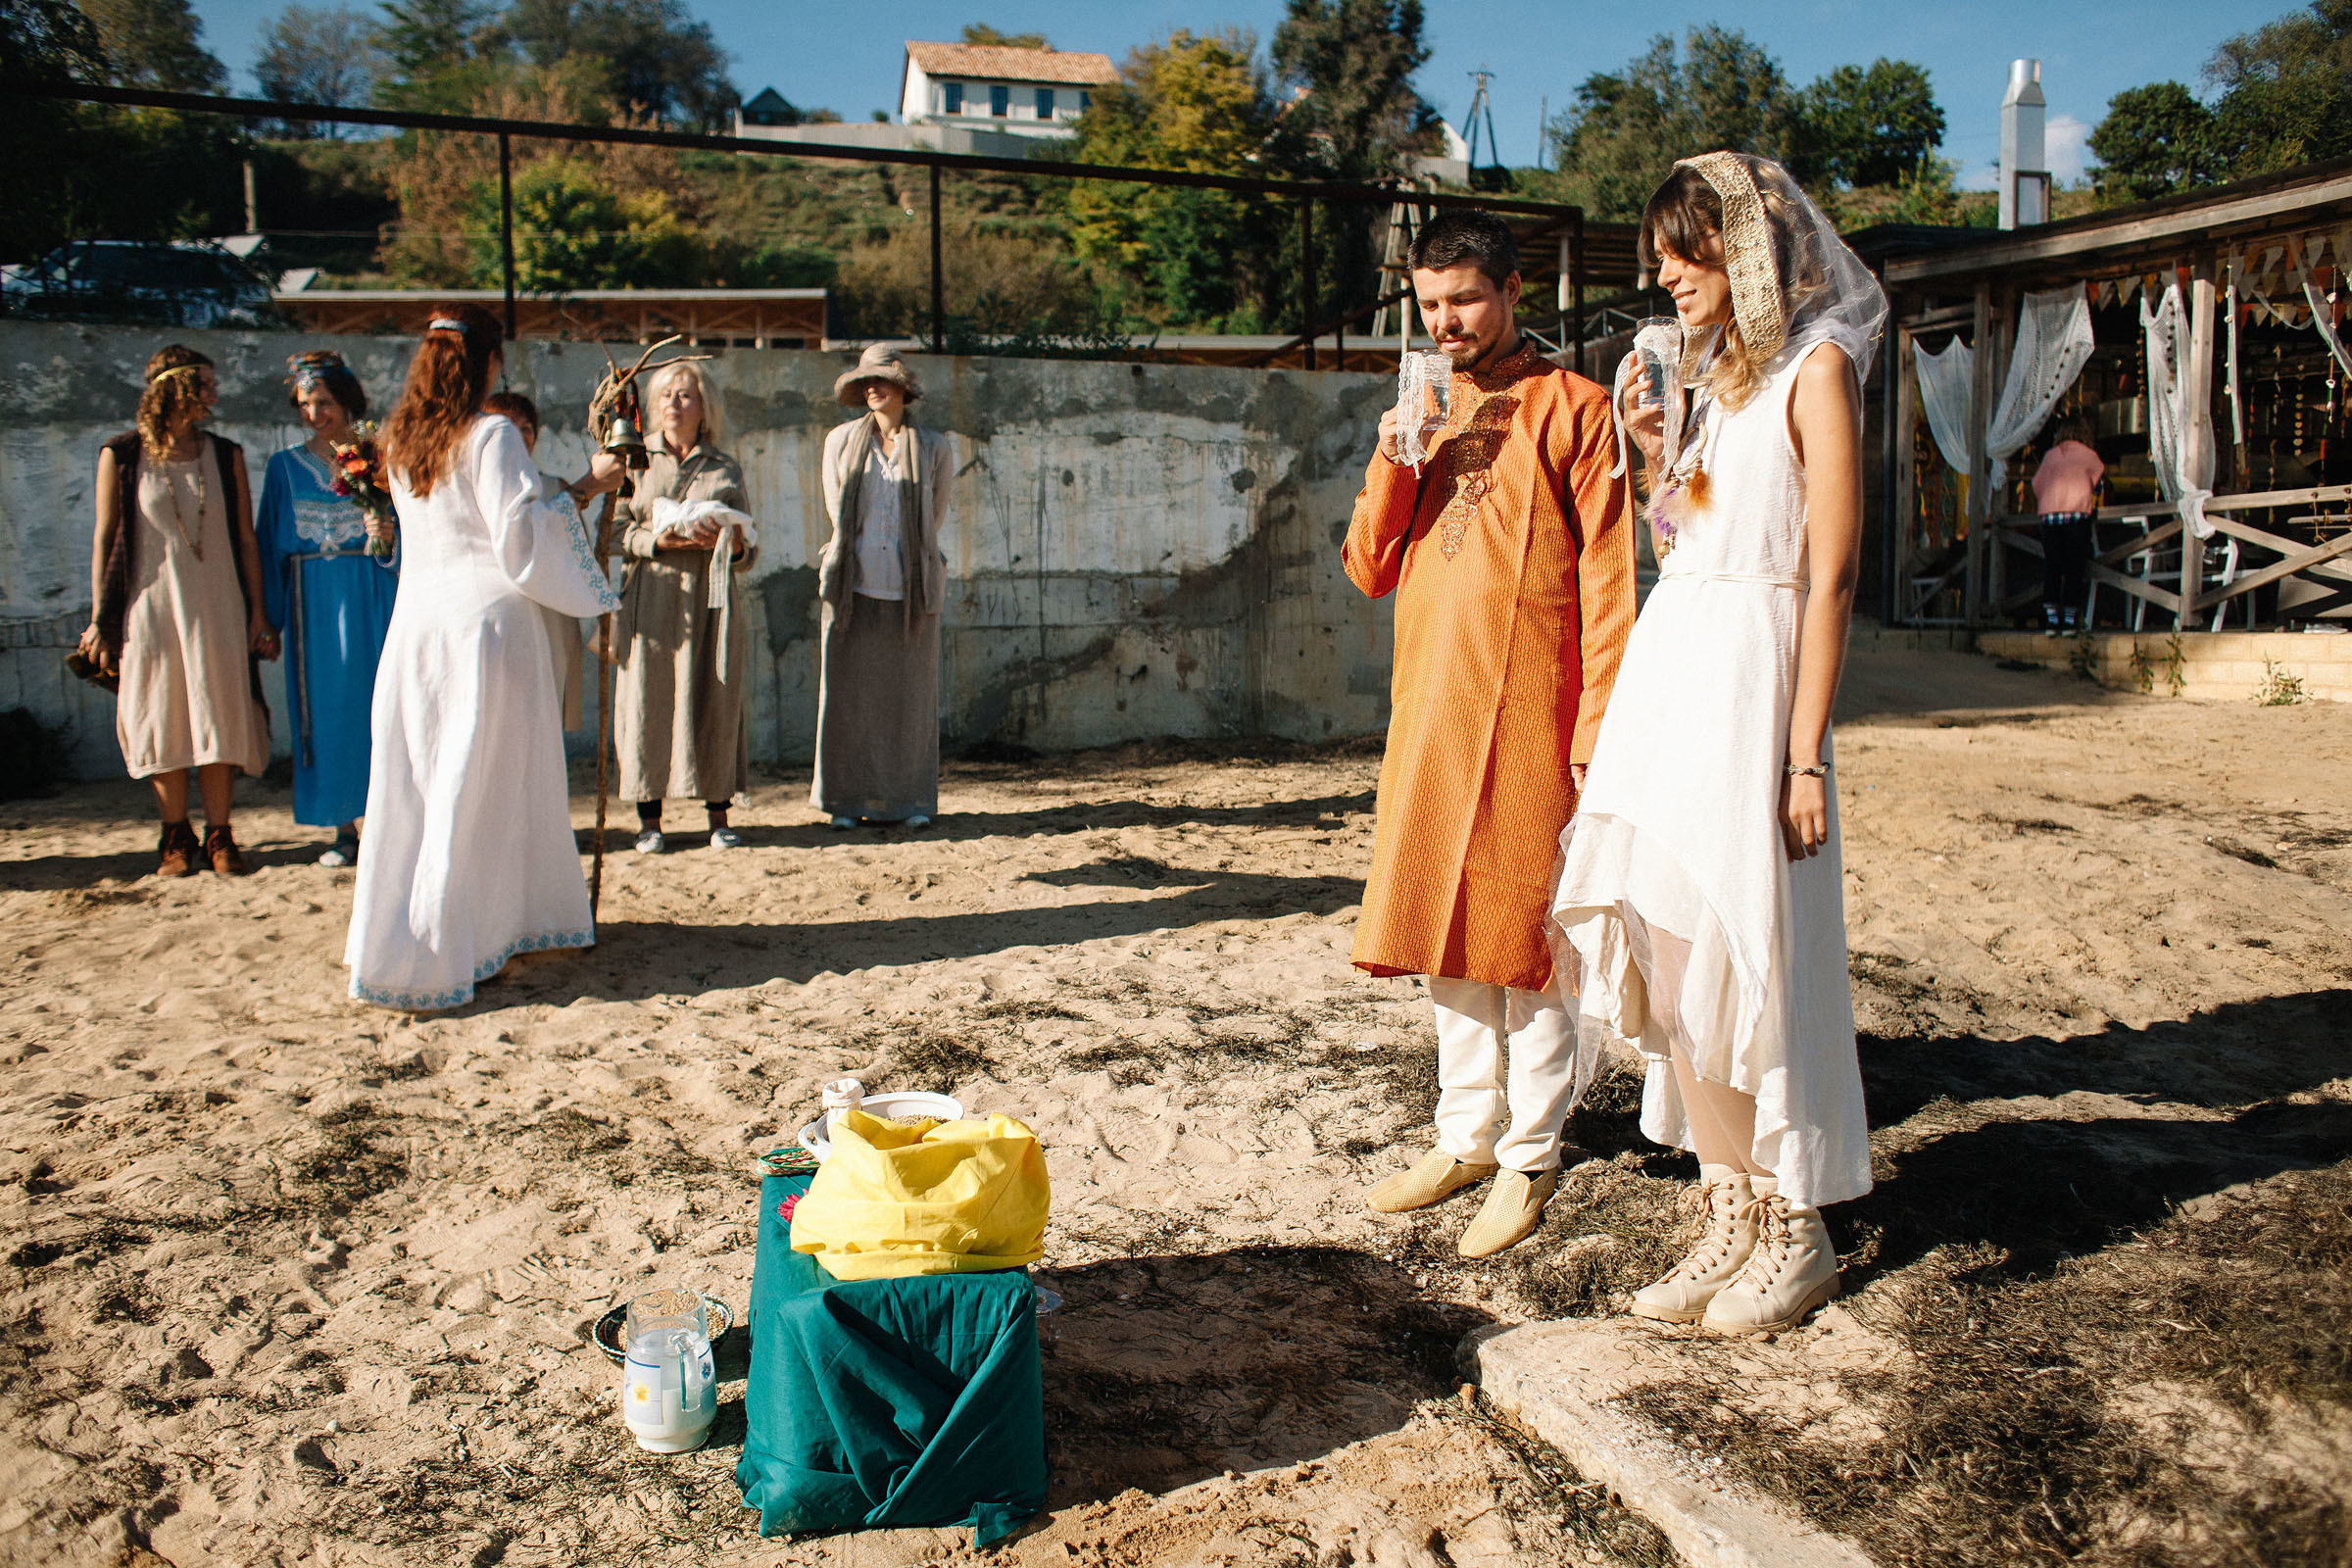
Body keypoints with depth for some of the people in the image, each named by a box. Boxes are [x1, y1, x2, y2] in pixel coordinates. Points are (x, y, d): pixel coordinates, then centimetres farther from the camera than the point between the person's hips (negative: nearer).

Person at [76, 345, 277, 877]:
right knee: (161, 723, 3)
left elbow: (246, 538, 7)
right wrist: (99, 618, -1)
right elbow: (104, 537, 3)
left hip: (218, 608, 1)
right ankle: (176, 838, 13)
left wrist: (257, 612, 2)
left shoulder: (225, 455, 7)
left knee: (219, 721, -1)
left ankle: (219, 838, 6)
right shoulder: (120, 456, 2)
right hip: (152, 607, -1)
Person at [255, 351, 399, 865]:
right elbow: (271, 543, 10)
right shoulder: (286, 467, 10)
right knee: (326, 709, 1)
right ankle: (344, 827, 7)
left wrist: (389, 535, -19)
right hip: (315, 604, 2)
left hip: (370, 597, -1)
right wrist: (268, 616, 4)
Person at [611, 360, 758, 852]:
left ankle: (718, 816, 6)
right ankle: (649, 819, 2)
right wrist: (658, 539, -12)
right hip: (652, 597, 0)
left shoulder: (725, 470, 14)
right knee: (647, 702, -4)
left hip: (711, 598, 0)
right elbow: (615, 531, 5)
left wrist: (732, 544, -11)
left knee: (715, 703, -2)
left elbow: (749, 552, 11)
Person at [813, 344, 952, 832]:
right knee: (849, 692, -1)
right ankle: (847, 800, 7)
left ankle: (911, 800, 10)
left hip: (910, 586, 0)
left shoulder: (934, 448, 6)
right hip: (853, 584, 1)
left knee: (910, 694, 2)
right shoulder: (841, 441, 8)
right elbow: (836, 510, 16)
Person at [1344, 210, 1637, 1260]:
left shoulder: (1569, 407, -1)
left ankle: (1529, 1158, 11)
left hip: (1526, 711, -6)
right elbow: (1369, 571, 12)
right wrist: (1391, 459, -3)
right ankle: (1467, 1134, 23)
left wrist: (1596, 723, -14)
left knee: (1522, 935, -1)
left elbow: (1607, 578, -7)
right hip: (1429, 707, 6)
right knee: (1445, 932, 10)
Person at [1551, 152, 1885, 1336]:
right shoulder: (1711, 375, 20)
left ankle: (1798, 1233, 12)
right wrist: (1653, 453, 7)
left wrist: (1804, 753, -16)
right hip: (1666, 671, 8)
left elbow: (1829, 576, -11)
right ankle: (1732, 1220, 18)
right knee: (1676, 956, 7)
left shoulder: (1814, 369, -4)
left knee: (1752, 954, -4)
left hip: (1751, 678, -8)